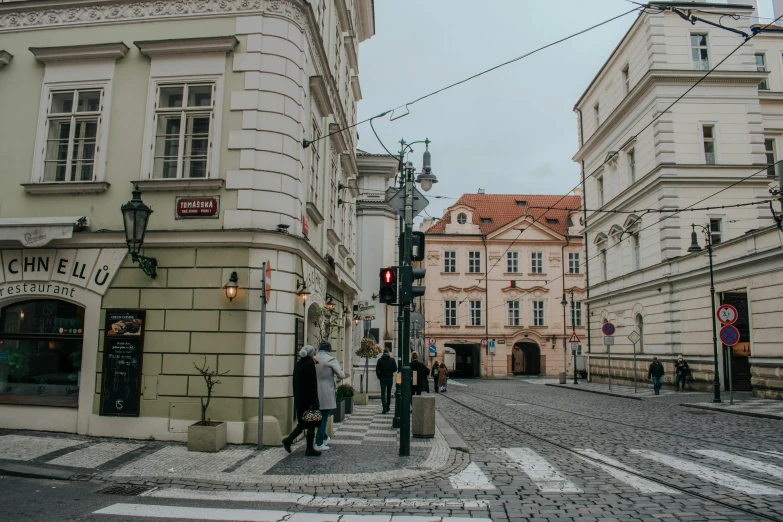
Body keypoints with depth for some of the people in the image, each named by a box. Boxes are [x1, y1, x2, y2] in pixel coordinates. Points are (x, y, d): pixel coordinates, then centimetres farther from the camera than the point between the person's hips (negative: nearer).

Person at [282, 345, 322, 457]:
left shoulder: (298, 364, 8)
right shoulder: (310, 364, -14)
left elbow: (295, 383, 13)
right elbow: (312, 383, -19)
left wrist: (297, 400, 19)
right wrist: (314, 401, -17)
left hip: (299, 399, 8)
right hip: (309, 398, -8)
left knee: (303, 423, 19)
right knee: (311, 424, 3)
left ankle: (288, 440, 11)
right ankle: (309, 449, 9)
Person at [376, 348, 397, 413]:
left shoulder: (380, 360, -2)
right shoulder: (392, 360, -2)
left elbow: (377, 370, -4)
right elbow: (395, 369, 0)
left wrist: (379, 377, 8)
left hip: (382, 378, -1)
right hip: (390, 378, 1)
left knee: (383, 393, -1)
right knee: (389, 393, 16)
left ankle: (384, 409, -10)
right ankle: (387, 407, 22)